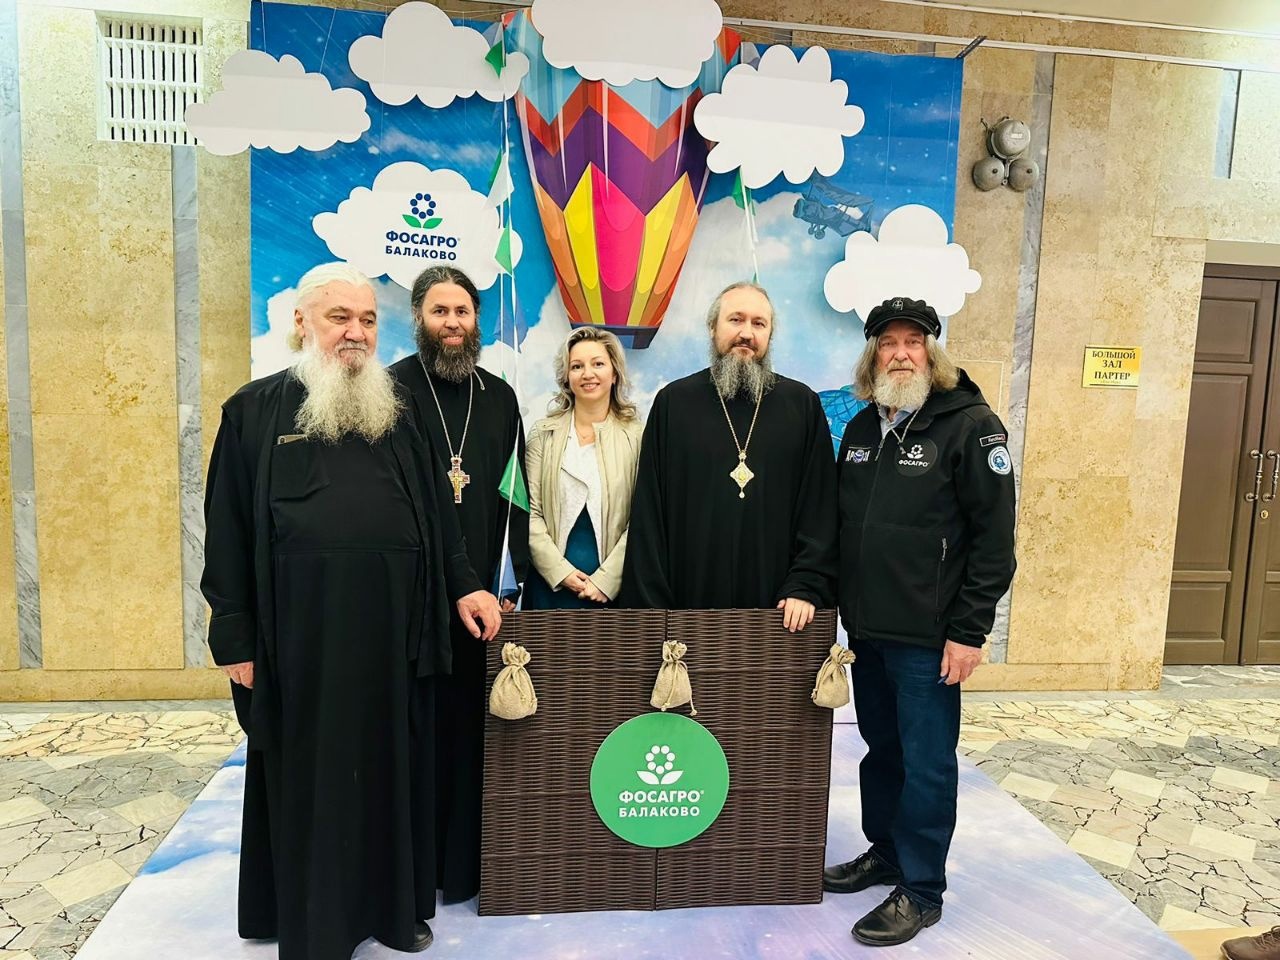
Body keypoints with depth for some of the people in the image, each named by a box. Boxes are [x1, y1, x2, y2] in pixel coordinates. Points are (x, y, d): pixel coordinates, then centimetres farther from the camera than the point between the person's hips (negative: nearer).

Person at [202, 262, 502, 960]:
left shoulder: (393, 411, 12)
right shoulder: (256, 410, 2)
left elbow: (434, 507, 13)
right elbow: (227, 526, 0)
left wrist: (464, 585, 4)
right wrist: (235, 635, -4)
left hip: (393, 621, 3)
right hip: (303, 626, -3)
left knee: (390, 765, 12)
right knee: (310, 775, 8)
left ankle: (393, 903, 30)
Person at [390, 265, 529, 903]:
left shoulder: (499, 397, 11)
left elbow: (516, 496, 9)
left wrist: (509, 584, 2)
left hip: (484, 593, 3)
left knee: (472, 720, 8)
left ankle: (465, 859, 24)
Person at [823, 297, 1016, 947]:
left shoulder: (970, 425, -9)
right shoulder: (860, 429, 11)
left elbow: (994, 536, -12)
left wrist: (969, 630, -15)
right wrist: (841, 604, 13)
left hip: (929, 636, -6)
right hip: (866, 629, 6)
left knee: (926, 764, 4)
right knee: (881, 748, 18)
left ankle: (920, 891, 19)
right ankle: (885, 851, 36)